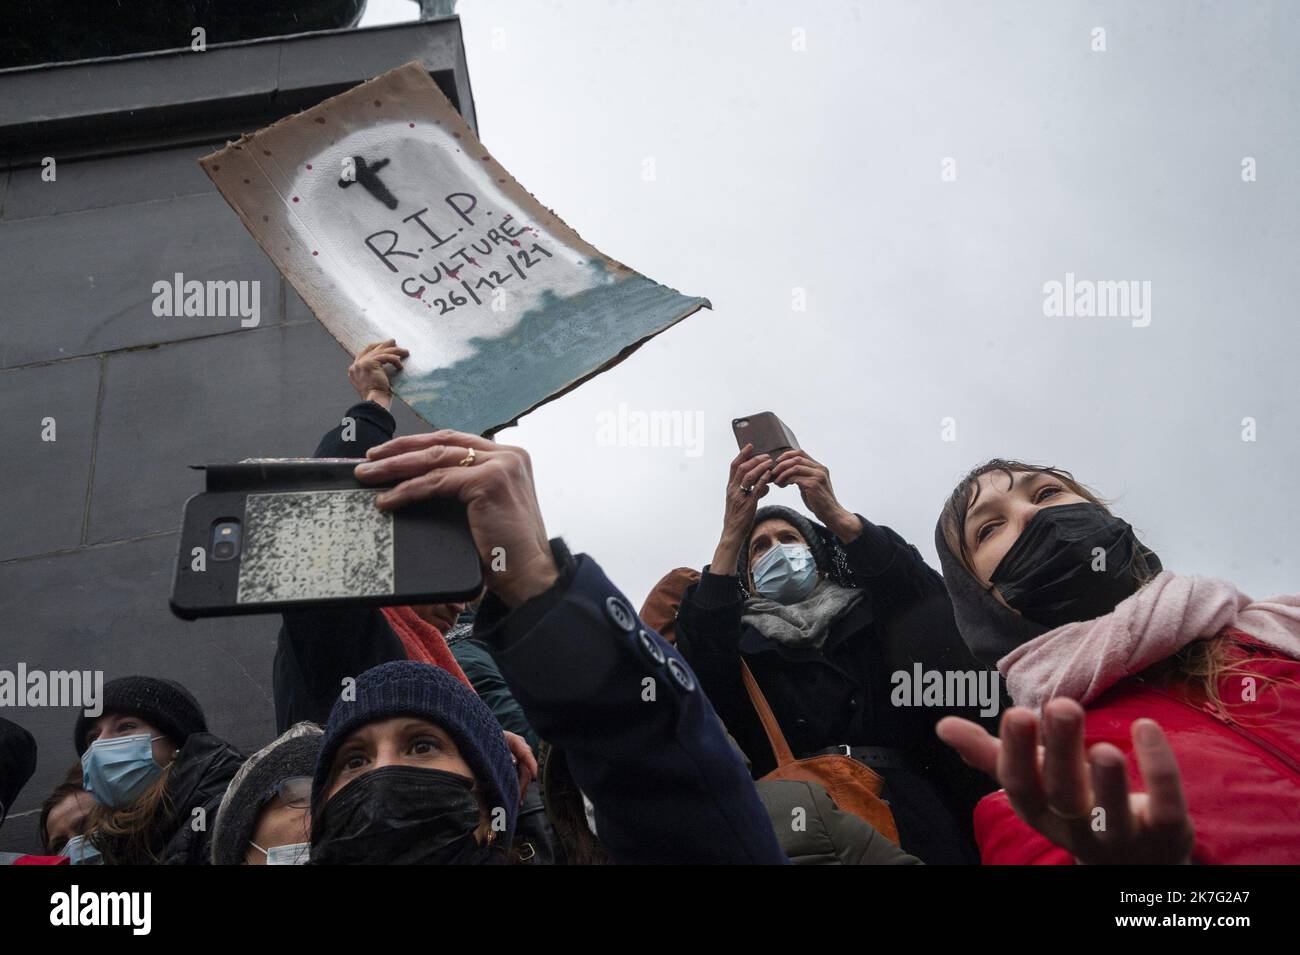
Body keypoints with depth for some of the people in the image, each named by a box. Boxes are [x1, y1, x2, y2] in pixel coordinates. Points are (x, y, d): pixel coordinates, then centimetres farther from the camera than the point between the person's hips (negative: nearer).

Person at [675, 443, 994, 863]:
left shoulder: (868, 613, 25)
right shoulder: (742, 642, 21)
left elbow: (926, 592, 5)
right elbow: (699, 672, 0)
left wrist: (835, 515, -4)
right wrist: (731, 537, -5)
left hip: (898, 788, 2)